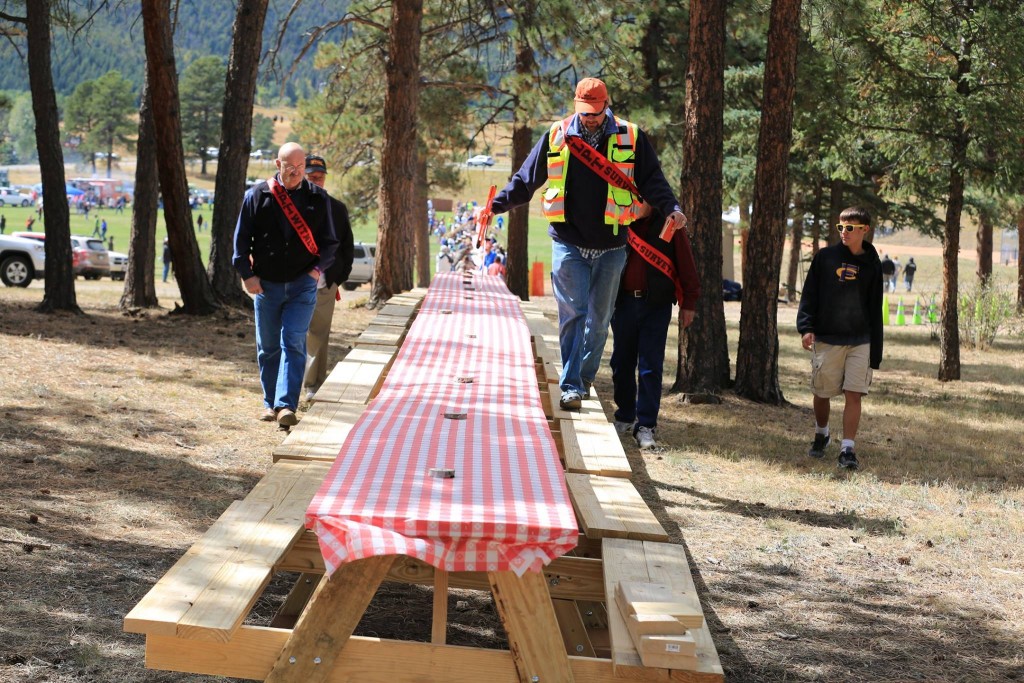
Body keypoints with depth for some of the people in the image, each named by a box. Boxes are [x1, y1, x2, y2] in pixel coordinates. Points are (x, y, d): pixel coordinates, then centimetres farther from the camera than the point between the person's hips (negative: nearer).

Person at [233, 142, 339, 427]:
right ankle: (271, 403, 23)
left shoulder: (317, 198, 4)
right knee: (267, 347, 9)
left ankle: (286, 406, -19)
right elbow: (241, 236, 5)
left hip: (302, 285, -1)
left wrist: (319, 267, -6)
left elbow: (329, 240, 10)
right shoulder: (258, 195, 2)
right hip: (266, 284, 1)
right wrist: (247, 274, -3)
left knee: (293, 343, -13)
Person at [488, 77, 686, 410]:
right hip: (568, 242, -1)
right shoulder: (557, 136, 4)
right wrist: (496, 205, 4)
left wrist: (671, 209, -13)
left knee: (599, 317, 9)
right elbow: (526, 179, 11)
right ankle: (571, 386, -8)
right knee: (572, 314, -8)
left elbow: (652, 181, 3)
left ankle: (585, 379, 25)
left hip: (610, 245, 1)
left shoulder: (630, 138, 2)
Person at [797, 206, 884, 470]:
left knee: (854, 395, -8)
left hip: (859, 341, 0)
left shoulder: (871, 264, 5)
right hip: (826, 339, 0)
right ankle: (821, 435, 33)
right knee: (821, 394, 7)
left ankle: (848, 449, -5)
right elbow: (809, 294, 2)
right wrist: (806, 327, -12)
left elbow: (875, 309, 9)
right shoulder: (825, 257, 2)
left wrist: (876, 352, 6)